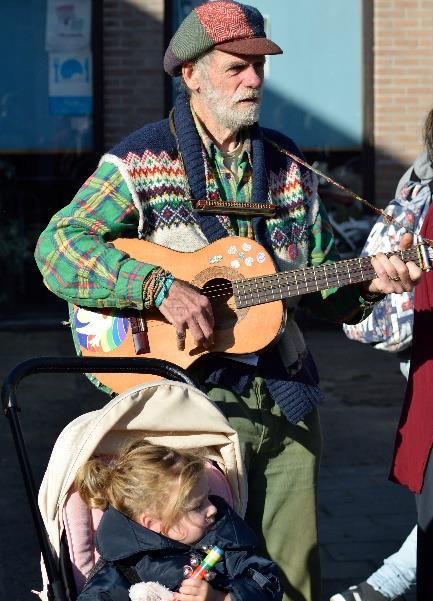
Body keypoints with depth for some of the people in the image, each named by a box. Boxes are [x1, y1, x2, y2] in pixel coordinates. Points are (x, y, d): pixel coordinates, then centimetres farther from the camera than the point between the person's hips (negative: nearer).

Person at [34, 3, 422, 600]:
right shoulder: (142, 159, -4)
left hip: (287, 398, 5)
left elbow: (318, 281, 17)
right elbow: (57, 247, -14)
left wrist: (365, 285, -4)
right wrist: (160, 287, -24)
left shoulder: (287, 164, 12)